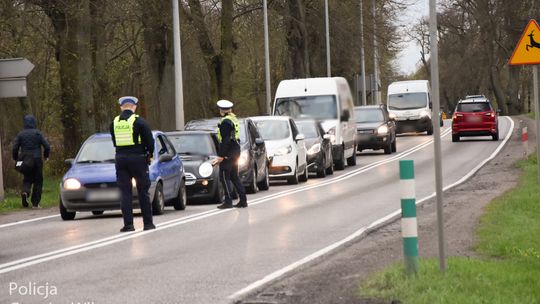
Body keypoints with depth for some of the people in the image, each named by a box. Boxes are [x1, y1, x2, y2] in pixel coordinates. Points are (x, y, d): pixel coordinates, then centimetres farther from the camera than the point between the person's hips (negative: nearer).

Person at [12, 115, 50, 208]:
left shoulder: (20, 134, 0)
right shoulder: (38, 133, -5)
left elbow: (15, 148, -3)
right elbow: (47, 146, -7)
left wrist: (15, 159, 13)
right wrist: (46, 156, 11)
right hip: (37, 160, -2)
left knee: (27, 179, 15)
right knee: (38, 180, 8)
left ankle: (25, 191, -16)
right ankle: (35, 203, 5)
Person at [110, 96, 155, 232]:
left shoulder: (114, 122, 5)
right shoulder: (139, 121, -7)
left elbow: (114, 142, 10)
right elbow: (150, 140, -7)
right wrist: (149, 155, 9)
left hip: (120, 159, 3)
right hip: (138, 158, -3)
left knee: (125, 193, 5)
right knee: (143, 192, 6)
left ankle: (128, 224, -1)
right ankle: (148, 223, 8)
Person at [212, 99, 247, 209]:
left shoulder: (225, 122, -16)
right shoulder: (234, 119, 14)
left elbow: (225, 140, -20)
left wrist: (221, 156, -19)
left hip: (228, 153, -9)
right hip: (236, 152, 9)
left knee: (224, 176, -4)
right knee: (234, 176, 15)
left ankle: (228, 201, -7)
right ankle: (243, 200, 13)